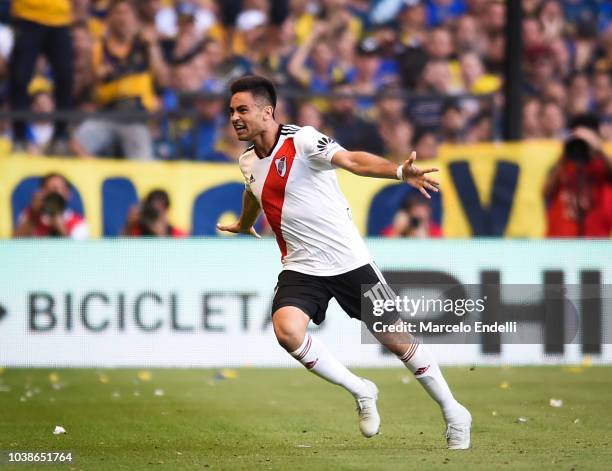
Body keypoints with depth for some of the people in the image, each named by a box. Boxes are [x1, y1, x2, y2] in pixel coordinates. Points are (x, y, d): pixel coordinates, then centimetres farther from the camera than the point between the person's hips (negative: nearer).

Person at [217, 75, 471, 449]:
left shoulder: (302, 140, -14)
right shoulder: (248, 161, 8)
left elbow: (351, 160, -30)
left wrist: (399, 172, -48)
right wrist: (243, 226, 53)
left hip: (349, 260, -5)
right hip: (301, 267, 5)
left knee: (397, 340, 0)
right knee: (286, 329, -24)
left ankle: (454, 414, 20)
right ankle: (361, 392, -4)